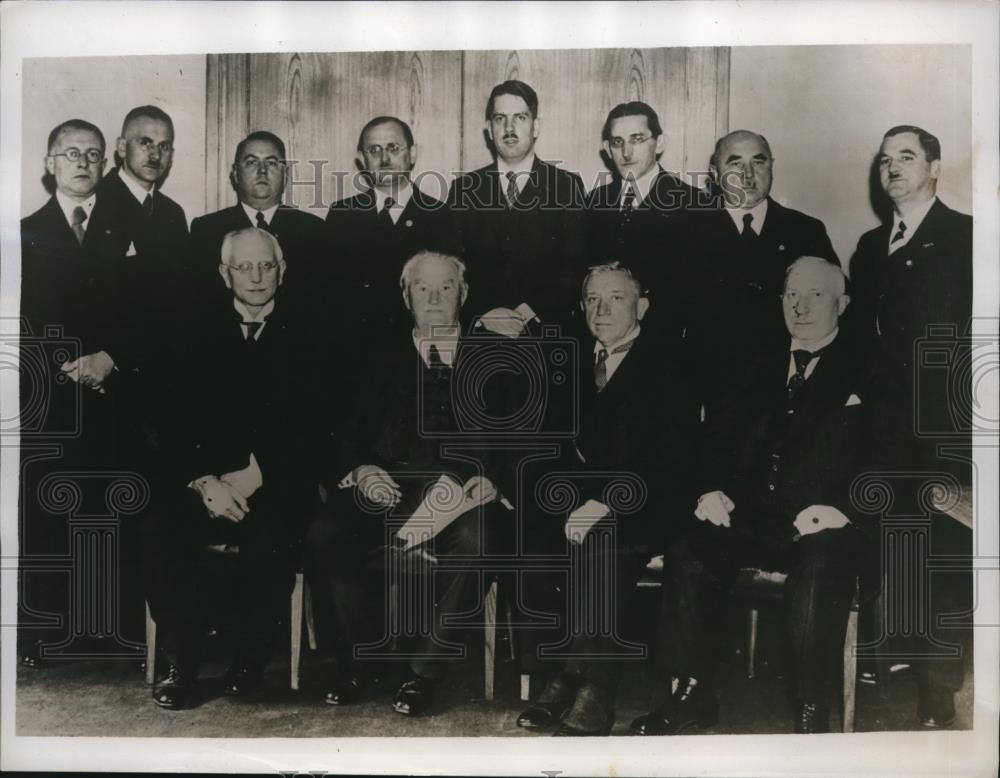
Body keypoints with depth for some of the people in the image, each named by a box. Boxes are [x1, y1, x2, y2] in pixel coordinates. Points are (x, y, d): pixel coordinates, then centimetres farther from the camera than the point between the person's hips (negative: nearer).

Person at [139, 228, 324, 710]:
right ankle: (180, 662, -10)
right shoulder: (196, 334, 14)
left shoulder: (304, 336, 8)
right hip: (201, 482, 2)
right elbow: (172, 421, 4)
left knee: (268, 538, -32)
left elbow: (310, 429, 1)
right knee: (158, 530, -27)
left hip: (277, 486, -2)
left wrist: (255, 474, -13)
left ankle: (251, 660, -9)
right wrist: (205, 482, -12)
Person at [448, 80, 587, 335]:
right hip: (479, 329, 1)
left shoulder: (568, 186, 7)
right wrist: (486, 312, -9)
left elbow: (577, 266, 2)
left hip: (547, 330, -1)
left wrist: (530, 311, -10)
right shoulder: (464, 188, 11)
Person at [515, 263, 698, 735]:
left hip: (642, 511, -5)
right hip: (577, 501, 5)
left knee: (601, 546, -34)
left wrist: (606, 504, -22)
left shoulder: (667, 369, -1)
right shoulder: (577, 365, 18)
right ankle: (559, 679, -11)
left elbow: (667, 462, -11)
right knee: (526, 539, -22)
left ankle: (594, 694, -22)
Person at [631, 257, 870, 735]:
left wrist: (841, 507, -20)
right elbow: (721, 438, 21)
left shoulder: (865, 373, 5)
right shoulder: (761, 370, 21)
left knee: (818, 572, -35)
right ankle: (692, 693, -7)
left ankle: (812, 714, -20)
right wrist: (713, 489, 1)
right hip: (754, 517, 4)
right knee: (686, 554, -20)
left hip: (827, 524, -4)